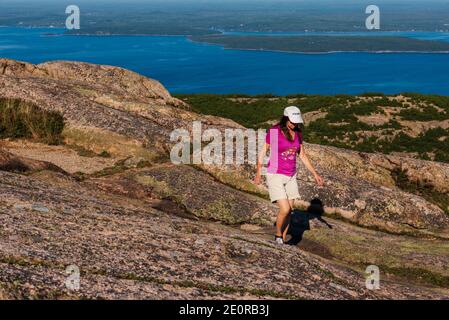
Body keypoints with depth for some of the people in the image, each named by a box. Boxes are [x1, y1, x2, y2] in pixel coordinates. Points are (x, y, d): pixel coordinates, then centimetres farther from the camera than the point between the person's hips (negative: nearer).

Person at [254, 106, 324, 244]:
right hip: (275, 176, -6)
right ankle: (278, 235, 14)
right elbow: (263, 151, -5)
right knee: (285, 210, -14)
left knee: (289, 211, 8)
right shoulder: (273, 131, -16)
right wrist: (258, 174, -3)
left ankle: (282, 242, 23)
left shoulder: (298, 133, 1)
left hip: (290, 177, 6)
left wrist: (315, 174, 5)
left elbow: (303, 155, 10)